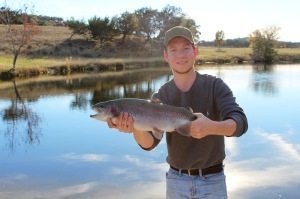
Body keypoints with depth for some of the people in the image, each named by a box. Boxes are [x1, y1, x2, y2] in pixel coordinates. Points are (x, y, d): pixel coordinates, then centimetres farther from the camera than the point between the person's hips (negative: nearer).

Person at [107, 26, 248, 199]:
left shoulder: (215, 86, -11)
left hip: (212, 181, -2)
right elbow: (149, 142, -15)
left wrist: (211, 127, -44)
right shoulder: (160, 97, -5)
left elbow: (240, 123, -24)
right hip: (176, 180, 2)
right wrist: (135, 128, -37)